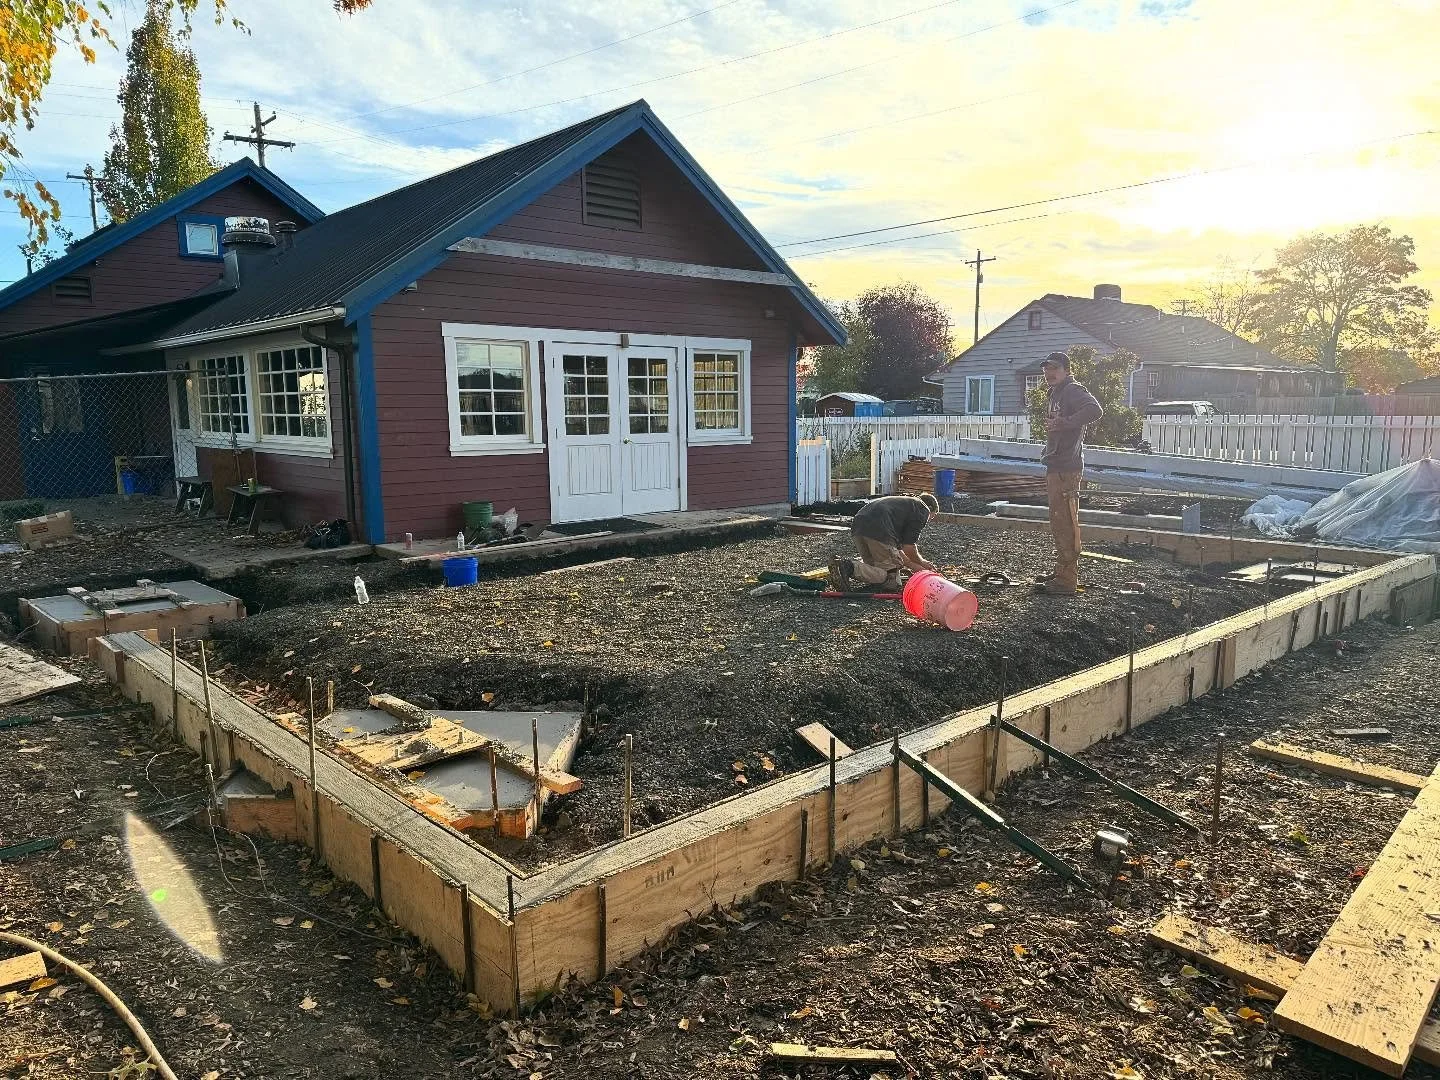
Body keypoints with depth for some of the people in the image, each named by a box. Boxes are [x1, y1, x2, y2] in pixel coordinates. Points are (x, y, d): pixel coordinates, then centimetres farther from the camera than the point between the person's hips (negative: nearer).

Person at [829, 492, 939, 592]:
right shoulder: (923, 510, 13)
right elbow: (908, 546, 4)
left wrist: (912, 565, 38)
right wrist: (922, 563, 22)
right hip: (878, 530, -9)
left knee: (874, 568, 25)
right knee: (891, 581, -3)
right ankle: (850, 567, -22)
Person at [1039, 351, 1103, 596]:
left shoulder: (1073, 390, -10)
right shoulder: (1053, 395, 20)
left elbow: (1095, 410, -29)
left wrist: (1064, 423, -28)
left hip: (1067, 468, -11)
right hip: (1055, 467, 11)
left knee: (1066, 524, -9)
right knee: (1059, 524, 17)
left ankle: (1068, 581, -7)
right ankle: (1061, 573, 27)